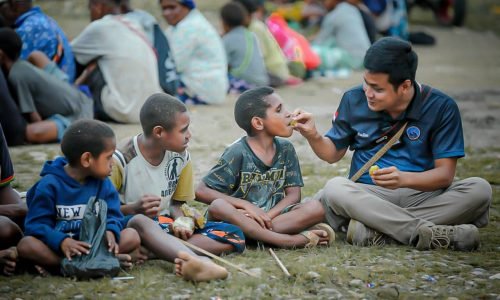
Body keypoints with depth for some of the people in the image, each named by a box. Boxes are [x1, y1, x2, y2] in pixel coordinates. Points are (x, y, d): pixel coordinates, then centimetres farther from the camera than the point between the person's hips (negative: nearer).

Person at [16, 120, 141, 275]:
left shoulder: (103, 184, 6)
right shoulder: (50, 184, -7)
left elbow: (113, 216, 2)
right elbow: (37, 224, -12)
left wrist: (110, 232, -24)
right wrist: (62, 241, -32)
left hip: (94, 244, 4)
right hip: (57, 244, -3)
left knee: (132, 236, -17)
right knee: (26, 245, -32)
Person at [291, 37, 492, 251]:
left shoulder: (440, 107, -6)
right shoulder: (354, 100, 1)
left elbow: (445, 174, -10)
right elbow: (333, 153, 13)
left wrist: (404, 179, -28)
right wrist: (312, 136, -9)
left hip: (423, 196, -1)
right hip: (369, 197, 1)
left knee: (479, 190, -28)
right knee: (334, 188, -32)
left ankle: (377, 230, -32)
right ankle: (431, 234, -38)